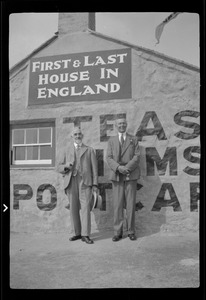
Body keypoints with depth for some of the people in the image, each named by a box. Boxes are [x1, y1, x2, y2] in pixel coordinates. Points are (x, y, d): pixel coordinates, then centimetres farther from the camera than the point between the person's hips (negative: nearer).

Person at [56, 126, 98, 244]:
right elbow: (59, 167, 15)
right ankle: (77, 233, 14)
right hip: (71, 181, 2)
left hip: (85, 181, -2)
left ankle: (85, 235, -7)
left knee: (85, 207, -10)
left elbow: (94, 168, 8)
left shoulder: (89, 150, 14)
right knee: (74, 208, 3)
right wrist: (66, 166, -8)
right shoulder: (67, 151, 20)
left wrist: (95, 184, -2)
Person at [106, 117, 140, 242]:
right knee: (117, 204, 0)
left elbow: (137, 156, 0)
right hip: (117, 176, 1)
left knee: (130, 204, 1)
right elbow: (109, 158, 4)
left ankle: (131, 231, 11)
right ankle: (118, 232, 7)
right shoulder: (111, 140, 13)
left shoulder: (134, 139, 11)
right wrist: (118, 167, -14)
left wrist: (127, 167, -15)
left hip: (131, 175, -1)